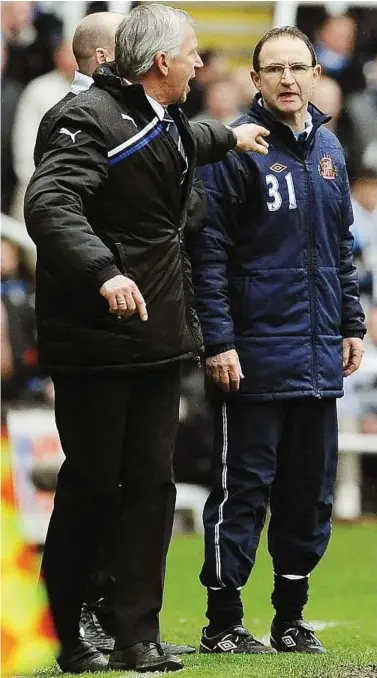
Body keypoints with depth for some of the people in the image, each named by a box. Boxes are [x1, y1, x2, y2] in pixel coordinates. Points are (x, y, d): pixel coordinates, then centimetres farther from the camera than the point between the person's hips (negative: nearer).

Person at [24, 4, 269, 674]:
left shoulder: (167, 123, 15)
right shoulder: (93, 119, -16)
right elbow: (48, 203, -30)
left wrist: (229, 136, 53)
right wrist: (102, 272, -42)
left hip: (158, 338, 9)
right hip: (94, 341, -9)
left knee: (152, 484, 5)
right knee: (92, 487, -1)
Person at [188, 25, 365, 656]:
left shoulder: (328, 148, 12)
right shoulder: (236, 148, -9)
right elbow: (208, 252, -12)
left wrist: (351, 324, 14)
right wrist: (218, 342, -17)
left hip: (319, 355, 7)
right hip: (255, 355, -7)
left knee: (310, 491, 10)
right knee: (242, 489, -2)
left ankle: (290, 616, 20)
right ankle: (223, 622, 4)